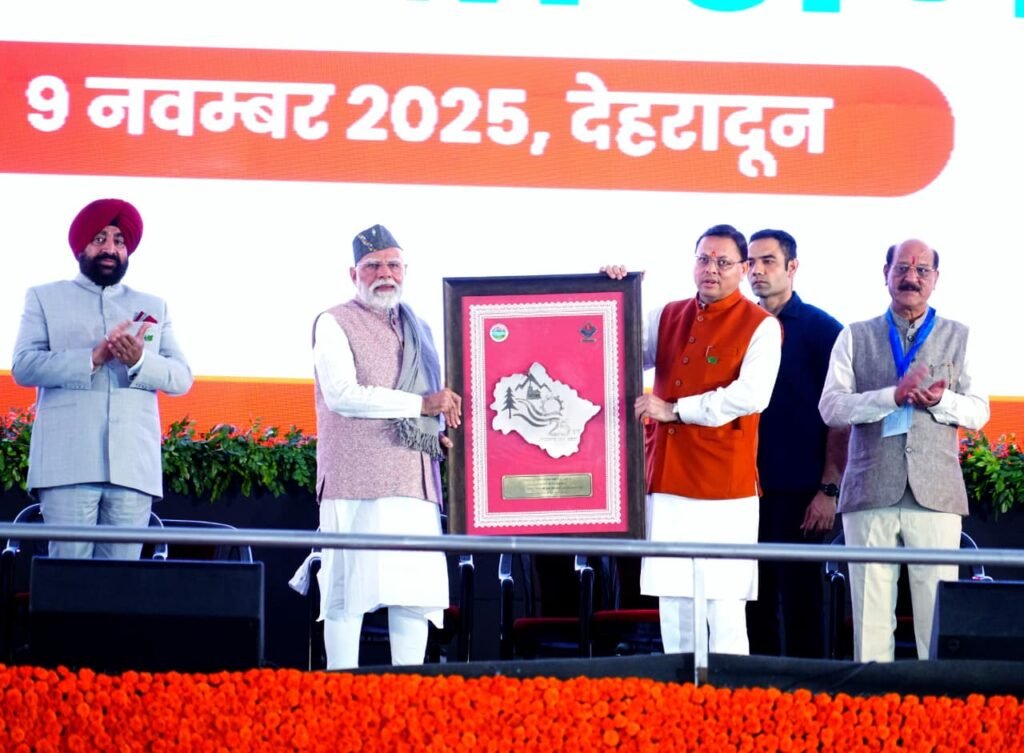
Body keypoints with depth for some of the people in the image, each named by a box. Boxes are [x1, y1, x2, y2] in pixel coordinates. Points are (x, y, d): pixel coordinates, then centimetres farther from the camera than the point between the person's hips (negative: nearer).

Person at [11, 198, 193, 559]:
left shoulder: (154, 307, 21)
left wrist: (140, 360, -11)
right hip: (69, 463, -2)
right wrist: (92, 358, -14)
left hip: (133, 465, 2)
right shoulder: (45, 298, 14)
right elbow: (23, 366, 0)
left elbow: (182, 377, 10)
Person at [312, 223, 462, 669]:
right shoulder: (335, 324, 1)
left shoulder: (419, 330, 21)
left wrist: (442, 433, 6)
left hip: (415, 480, 6)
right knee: (350, 589, -7)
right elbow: (341, 394, -13)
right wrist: (422, 403, -13)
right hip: (357, 481, -6)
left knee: (417, 589, 2)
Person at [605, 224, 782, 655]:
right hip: (667, 481, 6)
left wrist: (675, 410, -15)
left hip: (725, 485, -6)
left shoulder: (761, 326, -3)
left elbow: (751, 395, -17)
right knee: (672, 602, 8)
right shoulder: (667, 318, 14)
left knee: (724, 607, -6)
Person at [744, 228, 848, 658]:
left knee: (800, 598, -1)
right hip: (746, 489, 4)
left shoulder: (821, 330, -1)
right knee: (755, 600, 7)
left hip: (798, 492, -4)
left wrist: (829, 490, -11)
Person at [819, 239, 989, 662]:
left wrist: (941, 400, -12)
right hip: (870, 496, 0)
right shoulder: (855, 337, 12)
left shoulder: (957, 338, 14)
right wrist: (893, 395, -14)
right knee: (871, 619, 0)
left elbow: (978, 412, 9)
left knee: (939, 620, -3)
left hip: (935, 496, 0)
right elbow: (830, 407, 0)